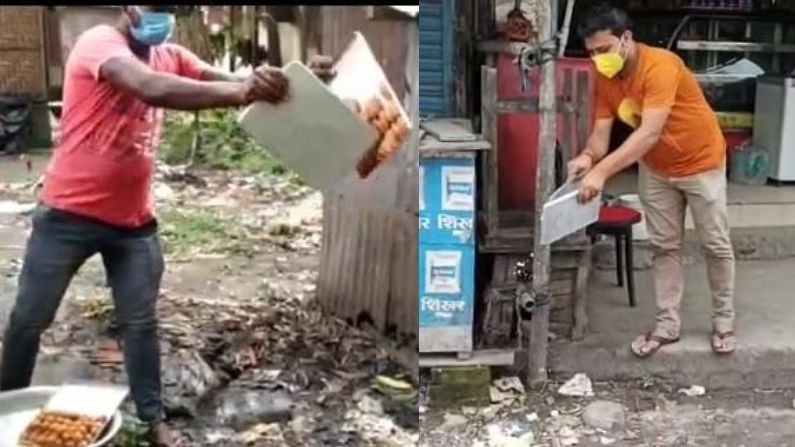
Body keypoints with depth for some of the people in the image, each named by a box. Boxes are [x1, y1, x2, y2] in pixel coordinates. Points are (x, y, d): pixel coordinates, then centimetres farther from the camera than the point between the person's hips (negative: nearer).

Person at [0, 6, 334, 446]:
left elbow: (231, 81, -6)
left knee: (140, 322, 11)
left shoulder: (171, 57, 3)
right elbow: (153, 89, -37)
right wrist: (243, 91, -45)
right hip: (69, 213, -5)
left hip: (133, 220, 5)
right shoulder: (99, 42, -18)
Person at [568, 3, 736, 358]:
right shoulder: (605, 80, -10)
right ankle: (667, 324, 18)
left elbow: (650, 132, -42)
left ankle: (723, 322, 22)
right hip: (656, 170, 6)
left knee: (715, 245, 7)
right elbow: (601, 132, -13)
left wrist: (602, 171, -49)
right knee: (664, 247, 9)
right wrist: (588, 156, -38)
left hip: (701, 162, -6)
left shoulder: (660, 66, -33)